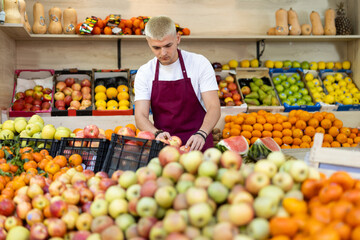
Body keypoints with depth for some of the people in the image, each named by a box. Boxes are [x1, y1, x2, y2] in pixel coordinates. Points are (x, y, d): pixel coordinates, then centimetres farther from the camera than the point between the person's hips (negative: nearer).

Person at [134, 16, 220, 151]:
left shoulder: (199, 63, -1)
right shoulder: (144, 73, 5)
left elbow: (214, 108, -6)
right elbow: (140, 116, 0)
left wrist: (201, 134, -25)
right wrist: (157, 133, -21)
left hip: (197, 145, -2)